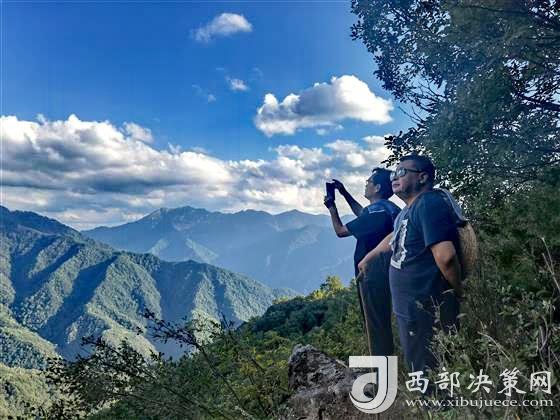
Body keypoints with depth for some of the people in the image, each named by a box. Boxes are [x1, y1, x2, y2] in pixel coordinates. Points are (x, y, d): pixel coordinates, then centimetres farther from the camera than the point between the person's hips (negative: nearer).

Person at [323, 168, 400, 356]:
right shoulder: (386, 207, 7)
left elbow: (340, 231, -12)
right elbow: (362, 213, 28)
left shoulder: (376, 213, -22)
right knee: (380, 323, 19)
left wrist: (331, 207, 3)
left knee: (376, 325, -2)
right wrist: (344, 193, 22)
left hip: (373, 277, -10)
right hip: (380, 274, 10)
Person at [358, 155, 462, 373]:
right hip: (410, 308, 10)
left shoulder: (429, 204, -19)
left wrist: (458, 291, -14)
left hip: (428, 312, -10)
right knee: (418, 368, 21)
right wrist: (368, 257, 40)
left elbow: (445, 255, -29)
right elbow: (395, 237, 31)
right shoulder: (409, 209, 12)